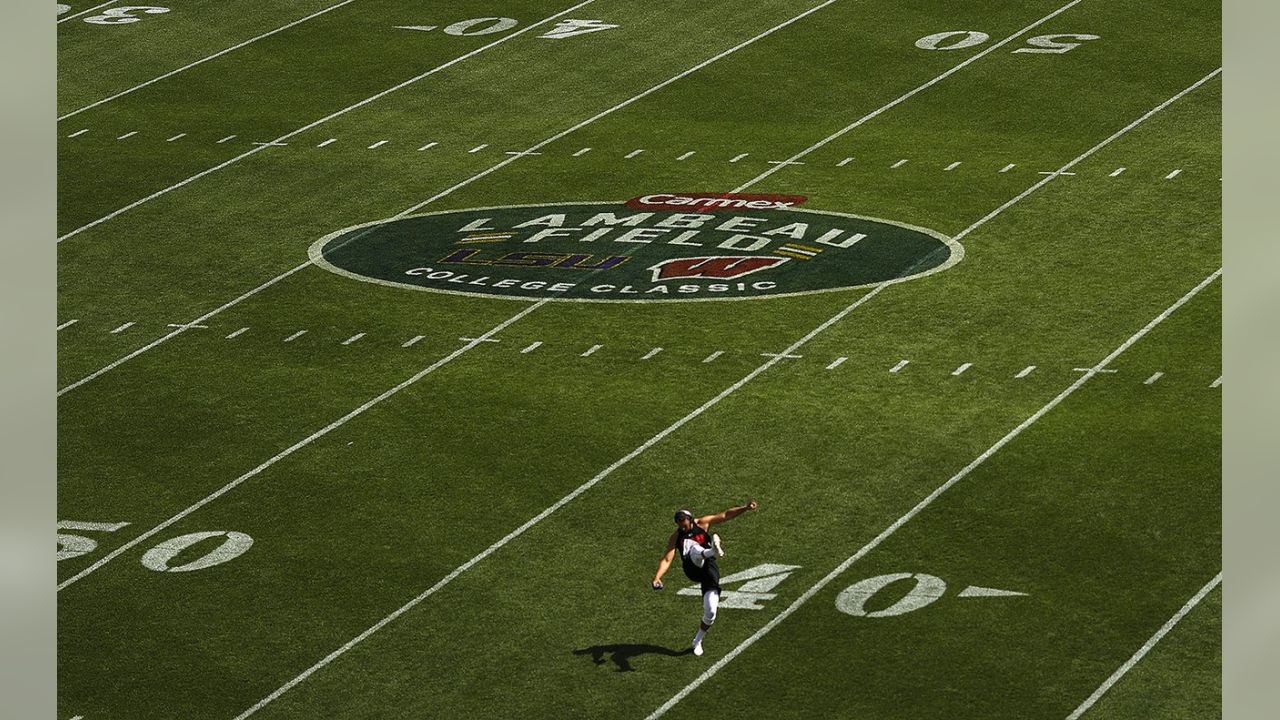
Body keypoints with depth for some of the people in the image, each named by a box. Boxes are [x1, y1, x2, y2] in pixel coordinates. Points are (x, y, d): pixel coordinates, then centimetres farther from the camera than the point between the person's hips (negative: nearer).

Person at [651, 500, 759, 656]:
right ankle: (713, 550, -70)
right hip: (693, 570, -1)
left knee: (710, 612, -7)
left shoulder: (703, 523, 7)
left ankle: (698, 640, 19)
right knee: (691, 545, -34)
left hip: (709, 568, 1)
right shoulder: (676, 537, 6)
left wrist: (745, 508, -8)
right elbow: (667, 559, -1)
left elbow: (726, 515, 3)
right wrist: (657, 577, -17)